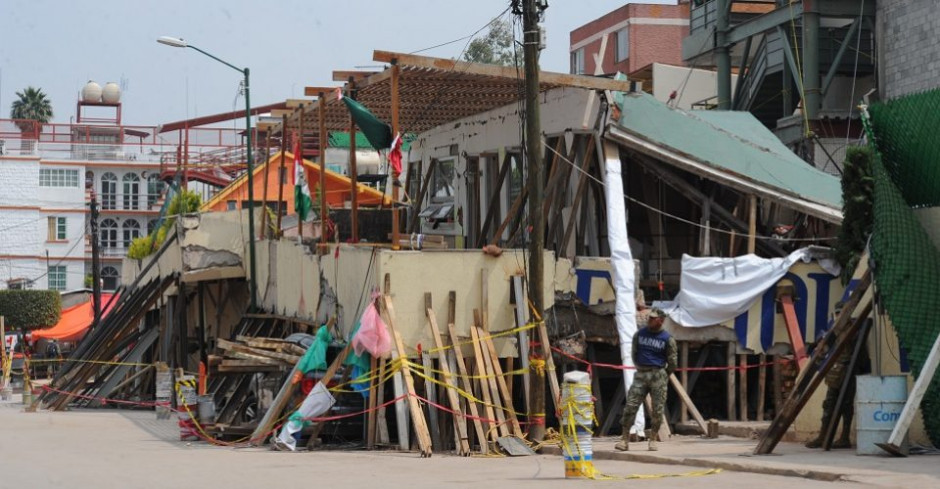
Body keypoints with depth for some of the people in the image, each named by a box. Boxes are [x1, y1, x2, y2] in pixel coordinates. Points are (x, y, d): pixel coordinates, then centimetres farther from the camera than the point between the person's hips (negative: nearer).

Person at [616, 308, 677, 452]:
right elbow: (634, 353, 19)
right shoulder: (639, 334, 9)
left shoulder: (667, 338, -1)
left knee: (657, 409, -1)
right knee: (630, 406, -7)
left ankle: (653, 440, 11)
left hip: (658, 375, -2)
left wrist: (664, 376, 8)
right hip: (641, 374, 2)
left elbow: (672, 361, 4)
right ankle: (625, 440, -5)